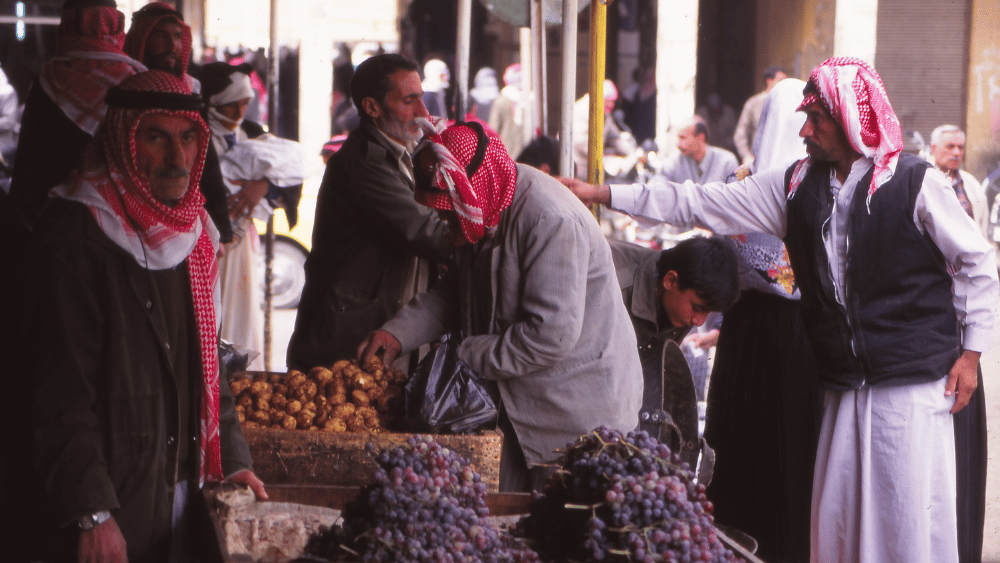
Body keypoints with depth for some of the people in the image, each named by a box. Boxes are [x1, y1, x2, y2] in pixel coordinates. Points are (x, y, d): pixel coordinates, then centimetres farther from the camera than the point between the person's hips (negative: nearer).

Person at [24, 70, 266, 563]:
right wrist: (92, 514, -22)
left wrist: (232, 461, 12)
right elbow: (61, 389, -18)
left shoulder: (192, 232, 12)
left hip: (188, 490, 7)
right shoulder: (76, 234, -14)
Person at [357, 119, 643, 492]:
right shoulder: (480, 214, 4)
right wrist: (399, 331, 1)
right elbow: (454, 292, 18)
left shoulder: (551, 221, -26)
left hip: (580, 415, -9)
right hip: (520, 409, 9)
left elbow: (551, 334, -28)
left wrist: (467, 356, -19)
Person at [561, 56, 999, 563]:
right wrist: (602, 194, 5)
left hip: (915, 383, -5)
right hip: (845, 384, 5)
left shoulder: (915, 184, -7)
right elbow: (700, 204, 8)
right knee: (836, 515, 7)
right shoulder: (797, 185, 7)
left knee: (911, 511, -5)